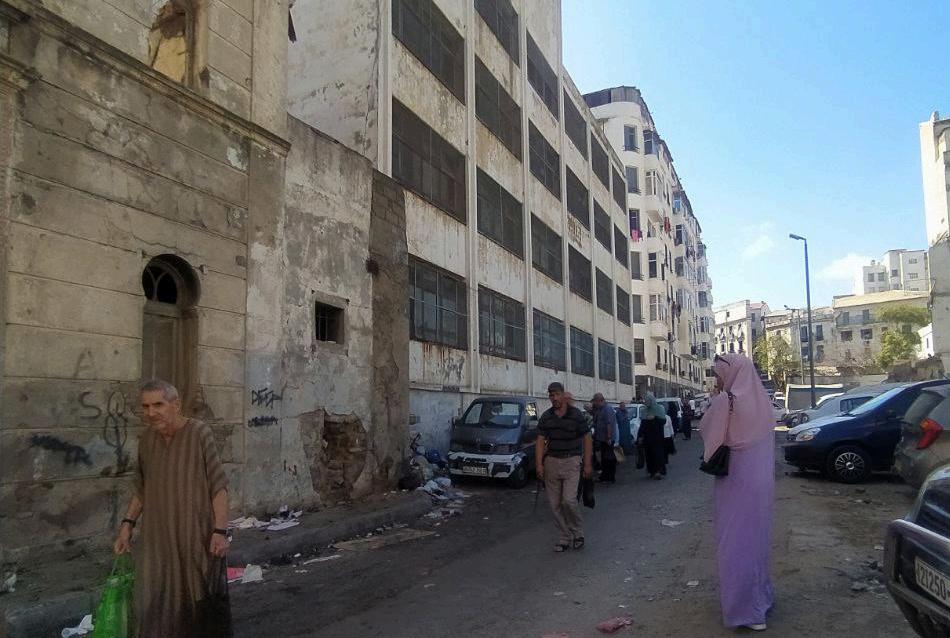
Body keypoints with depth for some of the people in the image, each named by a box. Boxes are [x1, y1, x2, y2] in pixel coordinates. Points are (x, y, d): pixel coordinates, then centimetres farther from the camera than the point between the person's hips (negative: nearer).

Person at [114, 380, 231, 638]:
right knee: (154, 604, 6)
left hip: (198, 534, -4)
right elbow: (141, 489, 15)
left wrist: (220, 531, -17)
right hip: (159, 537, 5)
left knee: (203, 600, 8)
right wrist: (128, 523, 9)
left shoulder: (200, 434, -15)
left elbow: (218, 486, -13)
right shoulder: (146, 439, 3)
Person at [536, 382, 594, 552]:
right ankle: (564, 538, 17)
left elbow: (587, 439, -1)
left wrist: (588, 464, -6)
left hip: (571, 461, -4)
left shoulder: (576, 415, -4)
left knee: (569, 500, -14)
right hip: (551, 461, 4)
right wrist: (539, 465, -6)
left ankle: (578, 533, 10)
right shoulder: (546, 417, 5)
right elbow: (540, 441, 3)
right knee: (555, 503, 4)